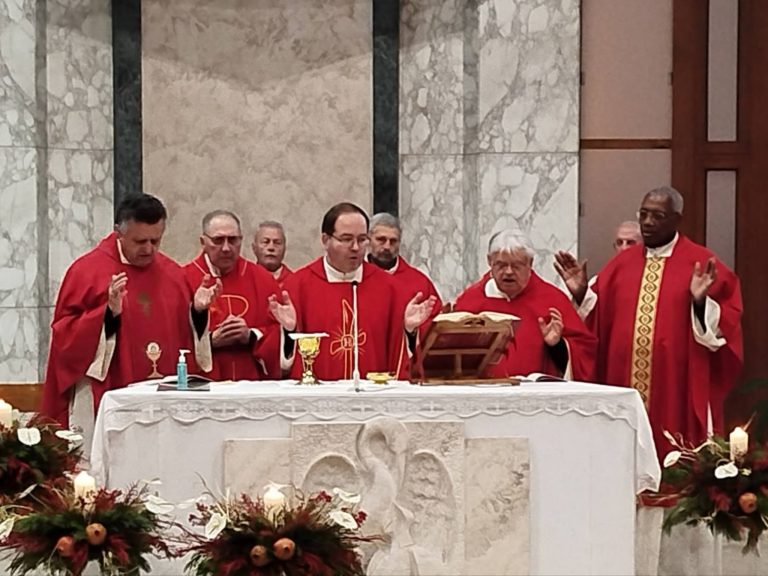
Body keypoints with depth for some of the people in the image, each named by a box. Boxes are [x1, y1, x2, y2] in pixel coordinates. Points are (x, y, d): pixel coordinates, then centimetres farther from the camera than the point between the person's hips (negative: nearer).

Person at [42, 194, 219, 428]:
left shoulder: (172, 273, 10)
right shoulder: (86, 270, -3)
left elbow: (189, 336, 16)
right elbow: (65, 336, -8)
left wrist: (198, 312, -4)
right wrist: (108, 314, -21)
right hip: (106, 401, -4)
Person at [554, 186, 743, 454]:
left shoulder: (702, 264, -1)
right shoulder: (623, 262, 11)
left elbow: (725, 324, -7)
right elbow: (598, 318, 12)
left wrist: (700, 301, -23)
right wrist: (581, 293, -4)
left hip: (676, 390, -4)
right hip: (623, 387, 4)